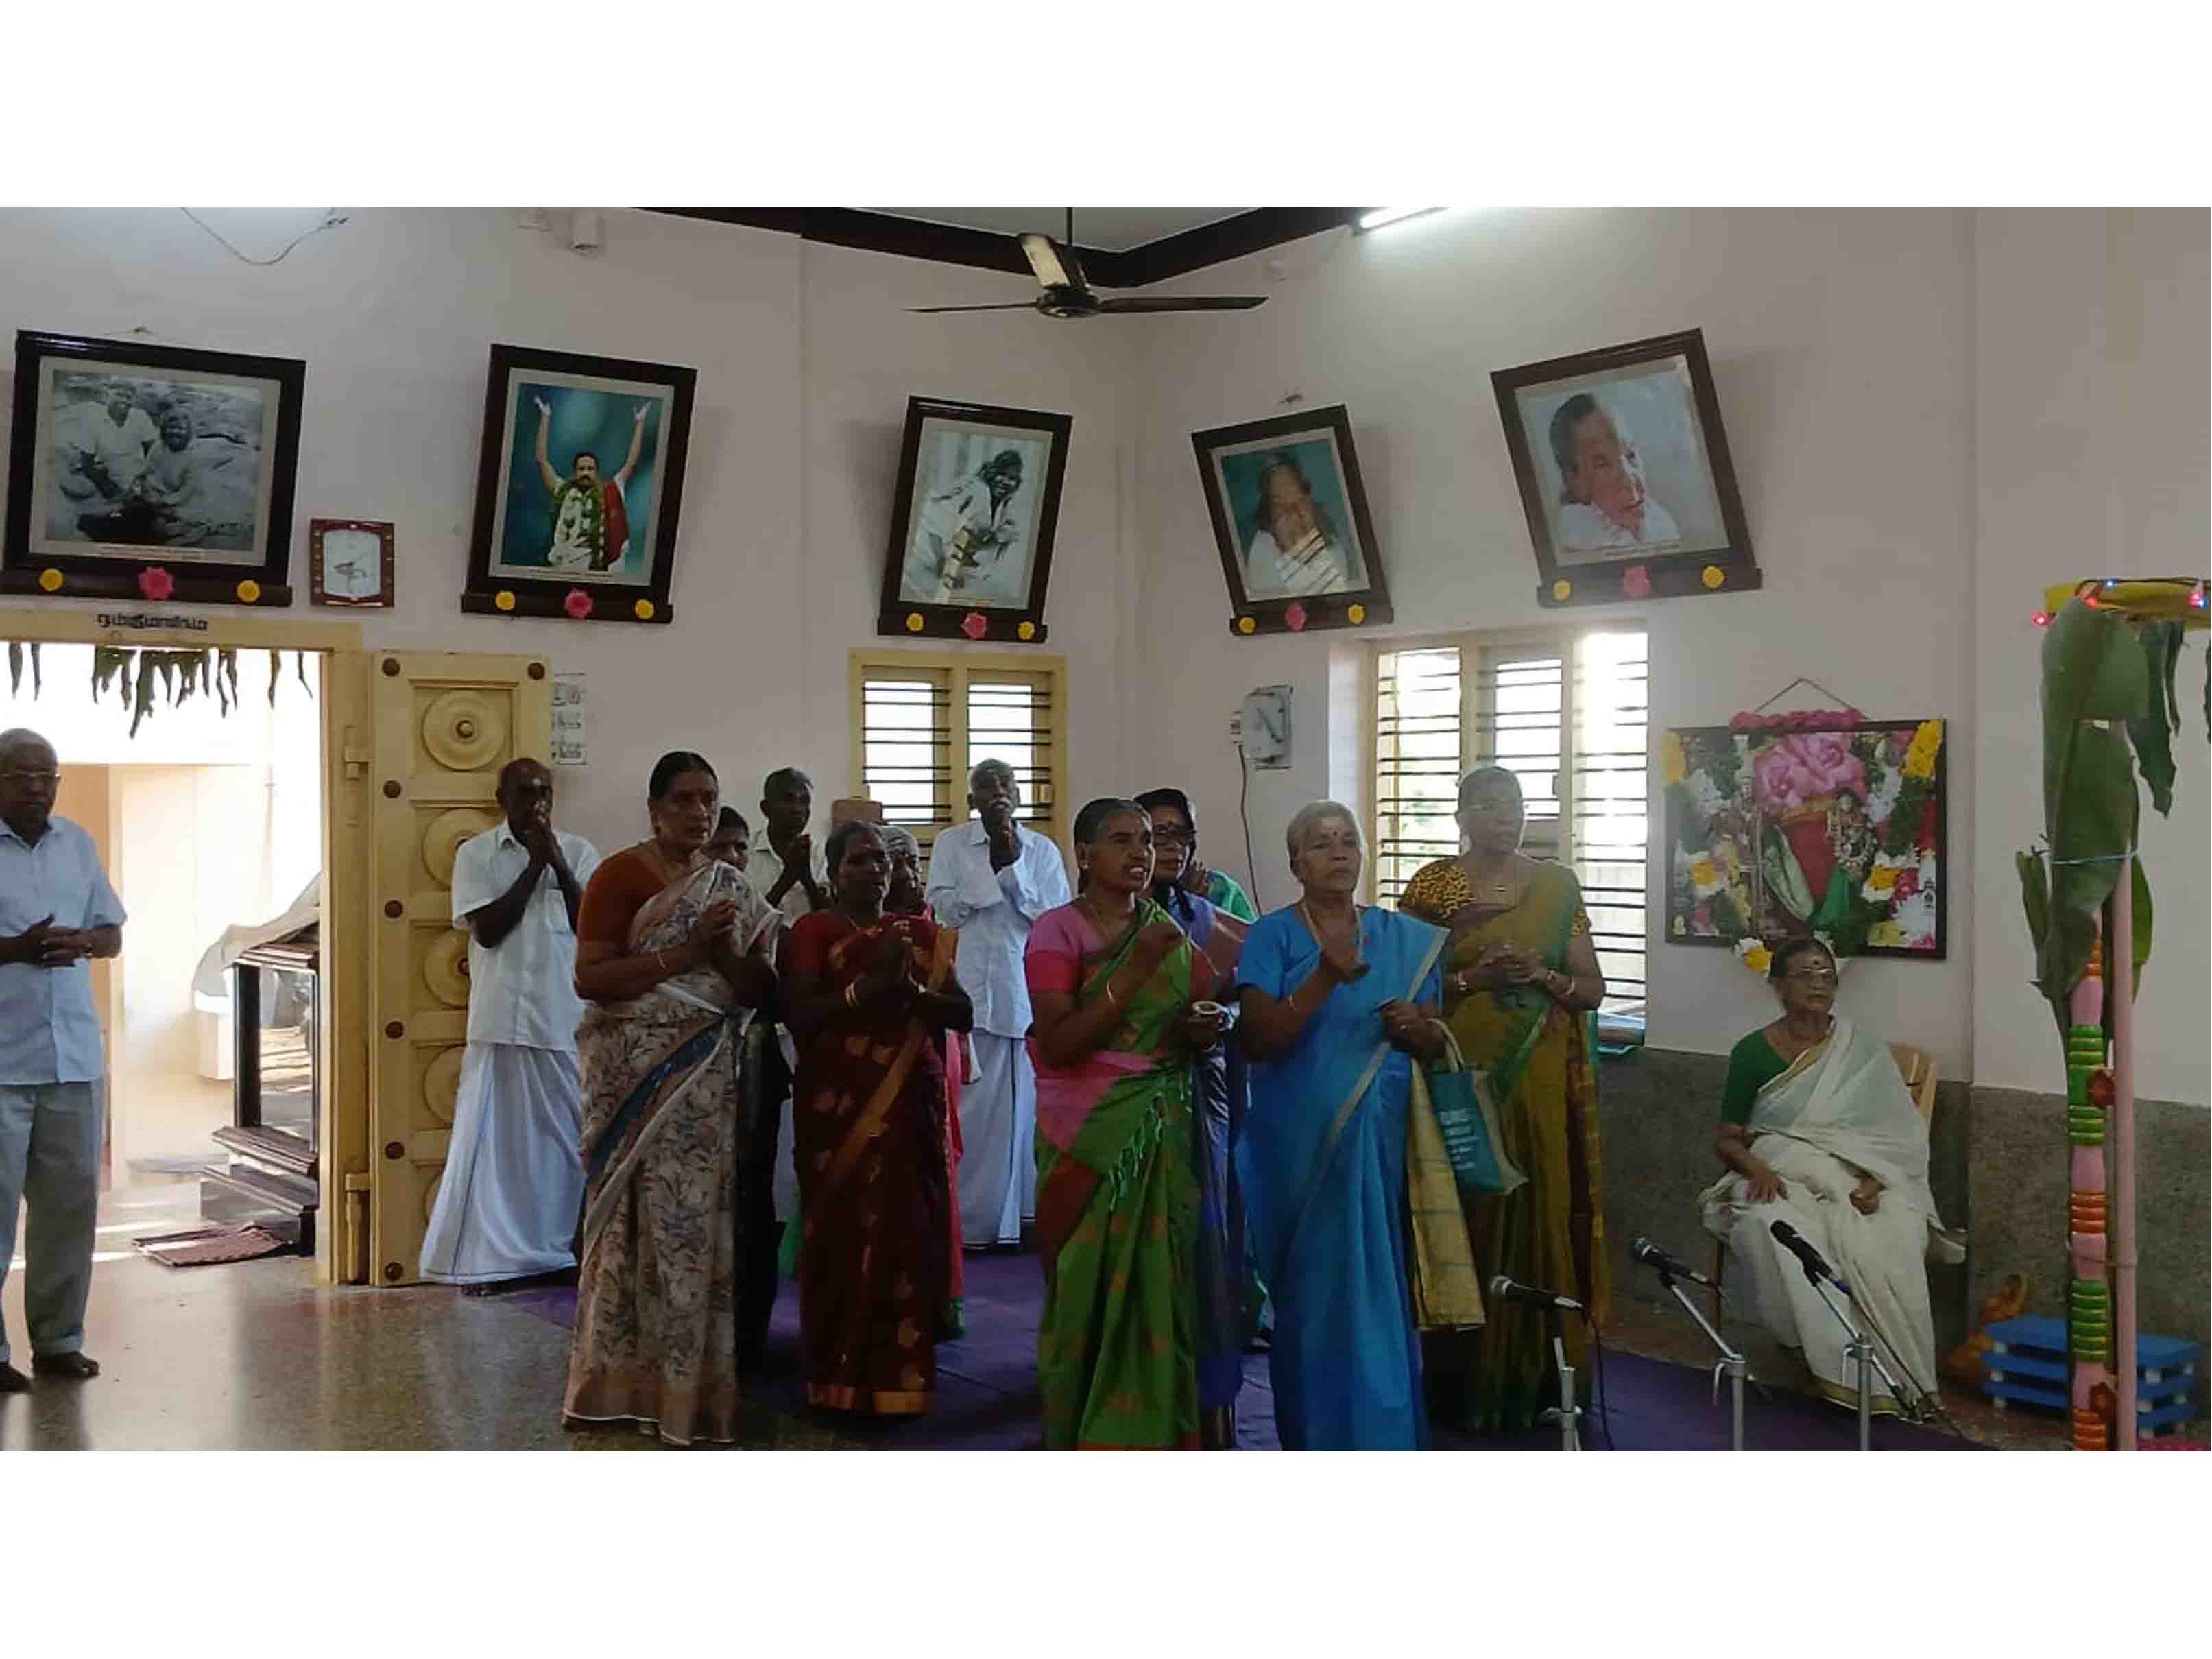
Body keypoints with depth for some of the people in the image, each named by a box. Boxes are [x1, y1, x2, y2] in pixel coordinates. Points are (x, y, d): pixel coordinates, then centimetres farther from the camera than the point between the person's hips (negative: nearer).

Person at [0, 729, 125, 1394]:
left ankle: (58, 1339, 19)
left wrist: (81, 942, -6)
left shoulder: (78, 844, 12)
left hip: (73, 1055, 5)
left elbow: (113, 934, 15)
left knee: (71, 1198, 8)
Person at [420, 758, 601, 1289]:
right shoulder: (475, 854, 2)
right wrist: (534, 863, -10)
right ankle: (491, 1256, 9)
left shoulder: (579, 852, 5)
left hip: (567, 1021, 1)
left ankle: (564, 1249, 17)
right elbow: (487, 930, -9)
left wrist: (558, 863, -11)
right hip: (502, 1020, -1)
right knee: (494, 1136, 2)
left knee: (568, 1134, 6)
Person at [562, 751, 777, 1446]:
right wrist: (683, 952, -18)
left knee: (699, 1219, 4)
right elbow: (589, 977, -13)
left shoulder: (731, 887, 12)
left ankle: (690, 1383, 13)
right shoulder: (619, 875, -3)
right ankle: (624, 1381, 10)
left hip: (708, 1081, 5)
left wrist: (725, 957, -12)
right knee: (644, 1220, -2)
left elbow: (761, 991, 9)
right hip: (637, 1076, -4)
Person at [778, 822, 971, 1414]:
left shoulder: (921, 933, 13)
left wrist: (912, 989, -14)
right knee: (843, 1235, -5)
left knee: (909, 1234, 2)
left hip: (911, 1106, 4)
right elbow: (799, 1015, -12)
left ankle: (902, 1372, 10)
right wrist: (869, 985, -22)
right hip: (838, 1108, -3)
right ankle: (841, 1375, 5)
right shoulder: (813, 932, 0)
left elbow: (963, 1012, 5)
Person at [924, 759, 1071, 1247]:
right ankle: (971, 1220, 4)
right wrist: (992, 867, -9)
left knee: (1030, 1102, 2)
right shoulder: (951, 844, 6)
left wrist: (1014, 867, -9)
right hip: (972, 991, -2)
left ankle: (1032, 1212, 10)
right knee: (975, 1106, -2)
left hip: (1032, 991, 2)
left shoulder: (1043, 849, 9)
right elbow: (945, 910, -4)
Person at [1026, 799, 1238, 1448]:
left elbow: (1215, 1007, 16)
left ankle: (1156, 1429, 17)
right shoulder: (1056, 930, -7)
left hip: (1166, 1132, 4)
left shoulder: (1171, 931, 9)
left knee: (1163, 1282, 3)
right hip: (1089, 1138, -4)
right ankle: (1088, 1434, 16)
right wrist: (1136, 969, -22)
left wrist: (1212, 1024, -8)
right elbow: (1058, 1043, -17)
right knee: (1092, 1285, 1)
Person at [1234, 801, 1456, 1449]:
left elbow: (1437, 1045, 10)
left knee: (1378, 1291, 6)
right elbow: (1255, 1039, -15)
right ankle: (1313, 1438, 20)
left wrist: (1418, 1028, -13)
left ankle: (1382, 1434, 20)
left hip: (1380, 1139, 3)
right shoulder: (1272, 936, -4)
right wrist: (1325, 979, -26)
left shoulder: (1405, 938, 7)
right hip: (1299, 1144, -2)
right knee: (1308, 1293, 5)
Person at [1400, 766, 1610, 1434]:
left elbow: (1593, 988, 8)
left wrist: (1544, 977, -11)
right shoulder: (1432, 886, 0)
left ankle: (1533, 1377, 14)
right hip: (1461, 1076, -2)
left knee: (1539, 1213, 3)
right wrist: (1471, 978, -16)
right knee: (1465, 1215, -1)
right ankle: (1464, 1382, 8)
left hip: (1540, 1080, 2)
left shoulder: (1557, 887, 7)